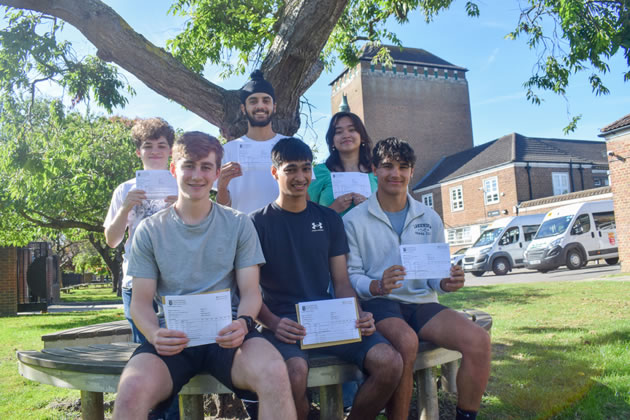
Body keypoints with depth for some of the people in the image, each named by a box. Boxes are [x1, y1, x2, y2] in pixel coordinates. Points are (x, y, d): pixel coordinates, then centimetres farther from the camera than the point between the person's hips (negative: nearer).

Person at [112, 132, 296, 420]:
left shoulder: (239, 224, 9)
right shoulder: (150, 231, 9)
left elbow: (250, 292, 5)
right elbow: (141, 301, 6)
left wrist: (243, 322, -18)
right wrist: (155, 334, -16)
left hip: (226, 334, 0)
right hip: (172, 338, 0)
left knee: (274, 372, -32)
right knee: (132, 389, -33)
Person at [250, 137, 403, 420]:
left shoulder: (329, 219, 12)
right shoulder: (258, 222, 1)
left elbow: (341, 282, 12)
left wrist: (358, 315, -8)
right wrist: (272, 323, -20)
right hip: (283, 321, -3)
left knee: (389, 362, -20)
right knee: (295, 372, -35)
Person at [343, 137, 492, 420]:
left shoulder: (430, 219, 12)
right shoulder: (355, 220, 1)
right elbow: (351, 276, -2)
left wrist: (447, 283, -9)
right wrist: (378, 286, -24)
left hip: (422, 303, 4)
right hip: (379, 304, -4)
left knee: (479, 341, -21)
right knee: (407, 341, -36)